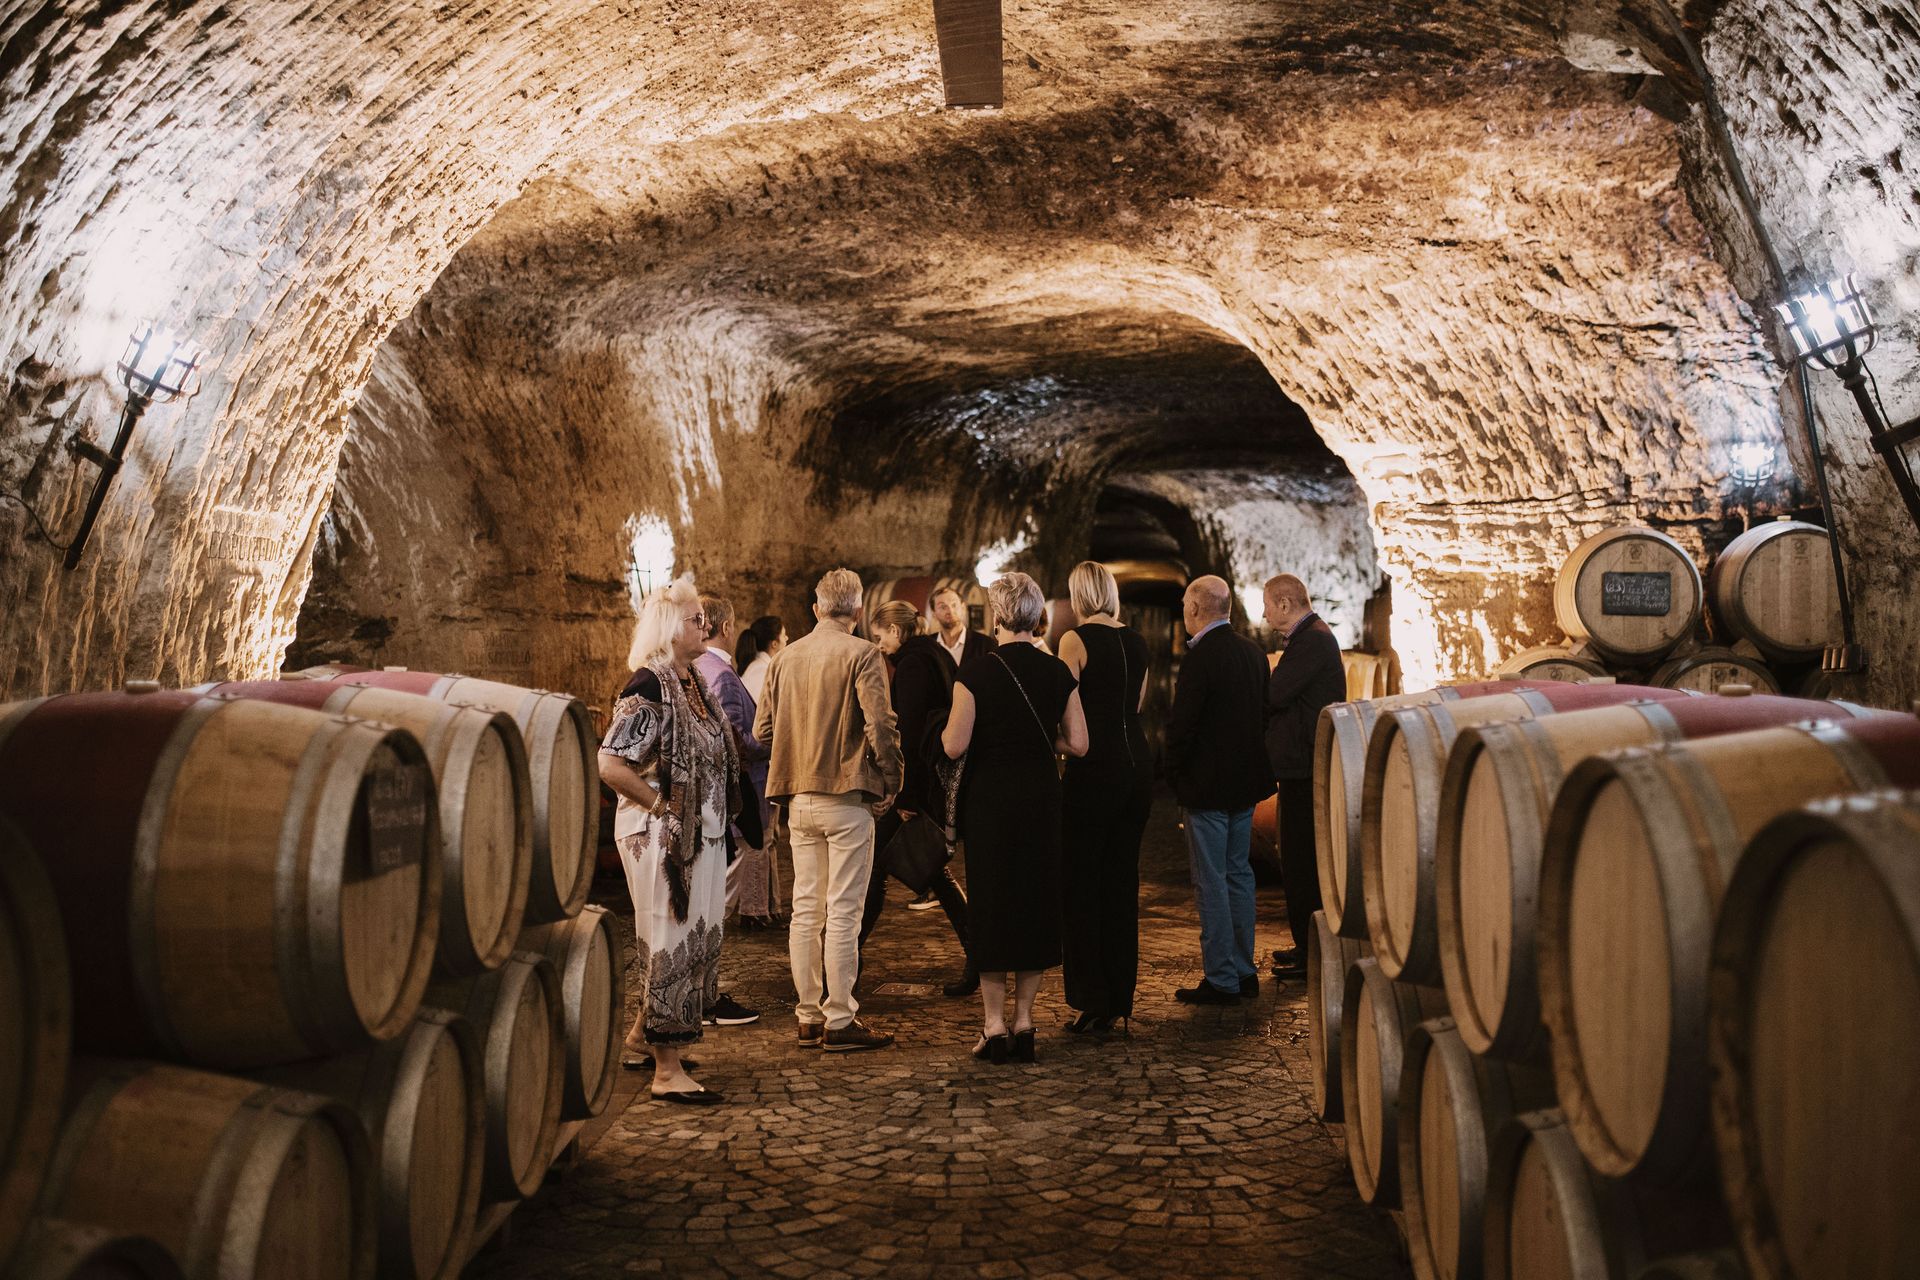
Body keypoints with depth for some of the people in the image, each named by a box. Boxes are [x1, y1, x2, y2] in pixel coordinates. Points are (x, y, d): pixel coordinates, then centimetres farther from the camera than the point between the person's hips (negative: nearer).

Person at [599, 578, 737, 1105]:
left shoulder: (694, 682, 11)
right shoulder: (648, 687, -17)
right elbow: (611, 765, -24)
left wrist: (716, 814, 12)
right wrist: (662, 805, -17)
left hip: (702, 832, 9)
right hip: (660, 836, -9)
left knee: (694, 939, 16)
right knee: (671, 942, -3)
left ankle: (644, 1032, 33)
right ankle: (667, 1071, 5)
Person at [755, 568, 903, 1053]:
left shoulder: (786, 657, 8)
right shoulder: (861, 655, -9)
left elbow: (762, 730, 10)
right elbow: (881, 727, -17)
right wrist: (890, 783, -4)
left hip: (799, 799, 6)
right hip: (847, 796, -6)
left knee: (805, 910, 11)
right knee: (843, 912, -1)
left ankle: (809, 1017, 17)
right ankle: (840, 1021, 2)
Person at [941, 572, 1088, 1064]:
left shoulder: (975, 672, -11)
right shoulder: (1058, 673, -1)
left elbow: (955, 746, -14)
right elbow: (1077, 743, -1)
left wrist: (946, 728, 7)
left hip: (989, 800, -3)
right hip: (1042, 801, 3)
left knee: (991, 903, 6)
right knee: (1037, 903, 12)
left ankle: (995, 1026, 8)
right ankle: (1024, 1022, 15)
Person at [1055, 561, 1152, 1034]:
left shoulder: (1076, 640, -10)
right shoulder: (1136, 642, 9)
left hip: (1094, 766, -7)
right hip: (1137, 764, 7)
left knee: (1082, 882, 1)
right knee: (1123, 879, 12)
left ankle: (1092, 1000, 2)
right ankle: (1120, 998, 19)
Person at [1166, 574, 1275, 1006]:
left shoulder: (1200, 658, -18)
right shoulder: (1253, 652, 7)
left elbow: (1182, 725, -18)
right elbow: (1263, 714, 13)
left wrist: (1174, 775, -4)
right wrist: (1251, 765, 18)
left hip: (1207, 785, -8)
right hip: (1246, 781, 8)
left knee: (1211, 882, -1)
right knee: (1239, 874, 16)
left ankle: (1221, 980, 3)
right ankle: (1244, 972, 23)